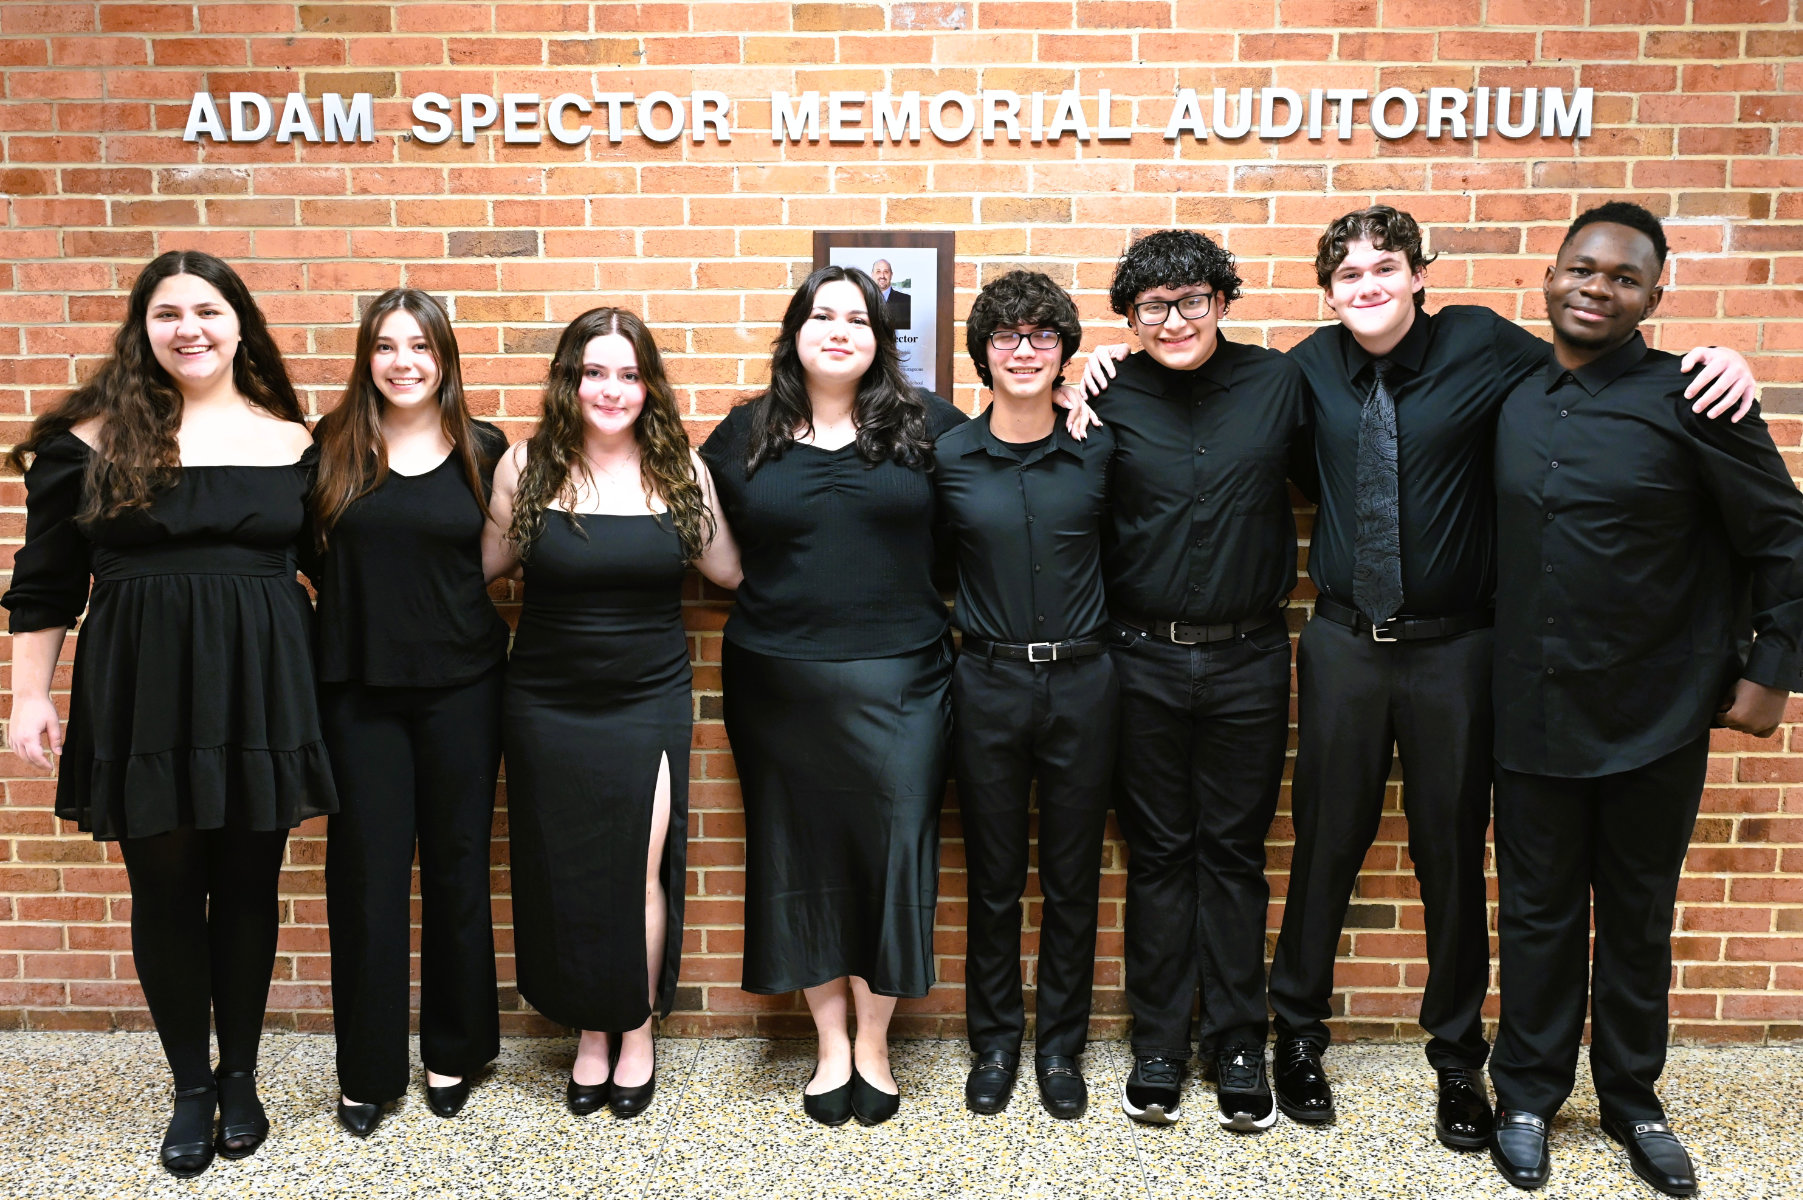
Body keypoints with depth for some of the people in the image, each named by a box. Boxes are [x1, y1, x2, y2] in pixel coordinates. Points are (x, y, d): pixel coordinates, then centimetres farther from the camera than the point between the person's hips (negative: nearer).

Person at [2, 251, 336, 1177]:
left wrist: (325, 692, 6)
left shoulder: (289, 441, 4)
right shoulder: (94, 437, 0)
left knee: (248, 886, 9)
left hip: (262, 691, 1)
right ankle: (190, 1089, 25)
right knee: (165, 889, 7)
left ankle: (240, 1078, 28)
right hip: (142, 695, -1)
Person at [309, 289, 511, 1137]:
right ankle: (368, 1069, 20)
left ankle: (453, 1051, 27)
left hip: (460, 687, 0)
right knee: (366, 873, 5)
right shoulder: (335, 446, 1)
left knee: (457, 867, 9)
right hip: (358, 686, 0)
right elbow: (313, 552, 7)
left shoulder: (482, 450, 1)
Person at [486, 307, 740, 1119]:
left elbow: (728, 570, 4)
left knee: (640, 870, -1)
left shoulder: (680, 468, -2)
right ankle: (591, 1034, 29)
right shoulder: (527, 466, -4)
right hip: (548, 707, 1)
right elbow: (486, 564, 4)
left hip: (649, 703, 0)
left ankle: (638, 1034, 22)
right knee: (565, 875, 8)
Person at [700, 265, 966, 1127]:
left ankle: (874, 1046, 23)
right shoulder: (745, 435, 6)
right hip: (778, 685, 1)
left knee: (888, 851, 3)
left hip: (896, 684, -1)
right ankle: (830, 1045, 26)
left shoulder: (927, 426, 3)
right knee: (798, 859, 8)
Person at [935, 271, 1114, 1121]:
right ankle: (994, 1043, 29)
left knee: (1072, 877, 10)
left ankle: (1060, 1048, 28)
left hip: (1081, 682, 0)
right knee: (993, 876, 10)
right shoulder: (947, 456, -1)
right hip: (988, 682, 0)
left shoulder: (1100, 450, -1)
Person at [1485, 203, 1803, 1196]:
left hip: (1656, 717, -2)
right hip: (1533, 713, 2)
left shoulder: (1692, 399, -8)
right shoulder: (1513, 399, 3)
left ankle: (1632, 1102, 32)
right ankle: (1527, 1097, 28)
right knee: (1537, 912, 12)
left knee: (1638, 917, 13)